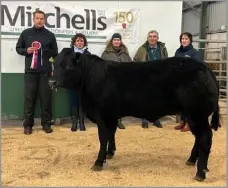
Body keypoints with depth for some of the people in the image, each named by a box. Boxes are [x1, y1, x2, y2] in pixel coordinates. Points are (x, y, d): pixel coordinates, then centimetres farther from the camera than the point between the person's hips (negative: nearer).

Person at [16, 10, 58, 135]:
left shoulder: (50, 35, 6)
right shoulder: (26, 33, 7)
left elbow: (55, 53, 10)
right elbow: (18, 48, 13)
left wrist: (55, 70, 2)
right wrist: (26, 50, -8)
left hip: (45, 72, 0)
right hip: (30, 71, 0)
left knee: (46, 98, 3)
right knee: (29, 98, 3)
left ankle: (46, 123, 12)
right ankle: (28, 124, 10)